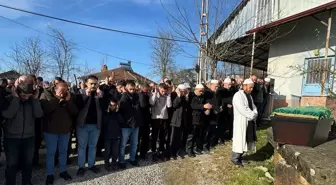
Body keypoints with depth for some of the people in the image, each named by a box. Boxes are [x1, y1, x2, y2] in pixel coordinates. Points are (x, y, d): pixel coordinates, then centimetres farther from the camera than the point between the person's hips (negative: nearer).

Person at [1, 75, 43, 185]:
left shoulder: (32, 100, -1)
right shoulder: (8, 99, -8)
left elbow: (39, 114, -14)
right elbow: (7, 115, -24)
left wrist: (35, 99, -20)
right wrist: (16, 99, -25)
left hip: (29, 137, 3)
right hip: (12, 138, -2)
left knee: (28, 162, 14)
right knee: (12, 164, 4)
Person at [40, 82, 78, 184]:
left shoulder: (68, 97, 3)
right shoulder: (46, 95, -7)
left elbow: (74, 112, -6)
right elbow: (44, 110, -23)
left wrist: (69, 100, -18)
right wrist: (56, 99, -26)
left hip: (65, 129, 3)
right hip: (51, 130, -3)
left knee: (63, 151, 14)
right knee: (51, 152, 6)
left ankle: (63, 171, 28)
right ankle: (50, 174, 20)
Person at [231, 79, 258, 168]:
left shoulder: (249, 96, 14)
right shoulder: (238, 96, -15)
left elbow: (253, 107, 11)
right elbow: (243, 110, -23)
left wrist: (254, 114, -9)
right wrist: (252, 115, -16)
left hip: (250, 122, 9)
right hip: (241, 122, -8)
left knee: (246, 139, 13)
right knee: (239, 140, -3)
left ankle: (240, 156, 26)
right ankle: (235, 158, 11)